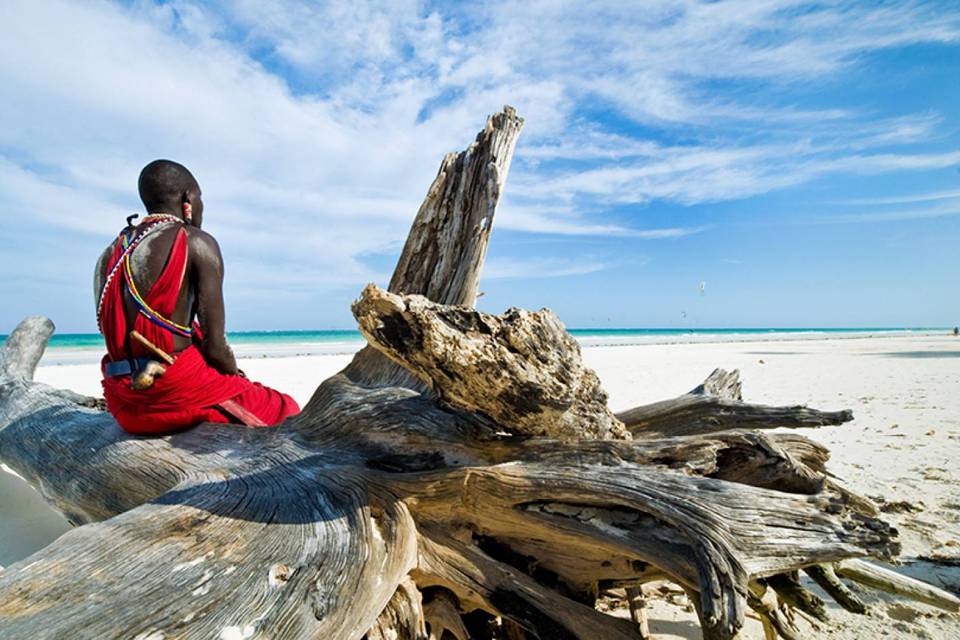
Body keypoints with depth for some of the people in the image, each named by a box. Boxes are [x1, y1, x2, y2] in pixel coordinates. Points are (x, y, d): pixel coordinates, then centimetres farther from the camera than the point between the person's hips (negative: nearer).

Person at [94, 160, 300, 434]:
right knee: (286, 410, 9)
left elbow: (119, 337, 14)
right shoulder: (197, 243, -9)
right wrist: (238, 377, 6)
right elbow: (215, 346, -15)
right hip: (177, 393, -8)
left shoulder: (109, 255, 13)